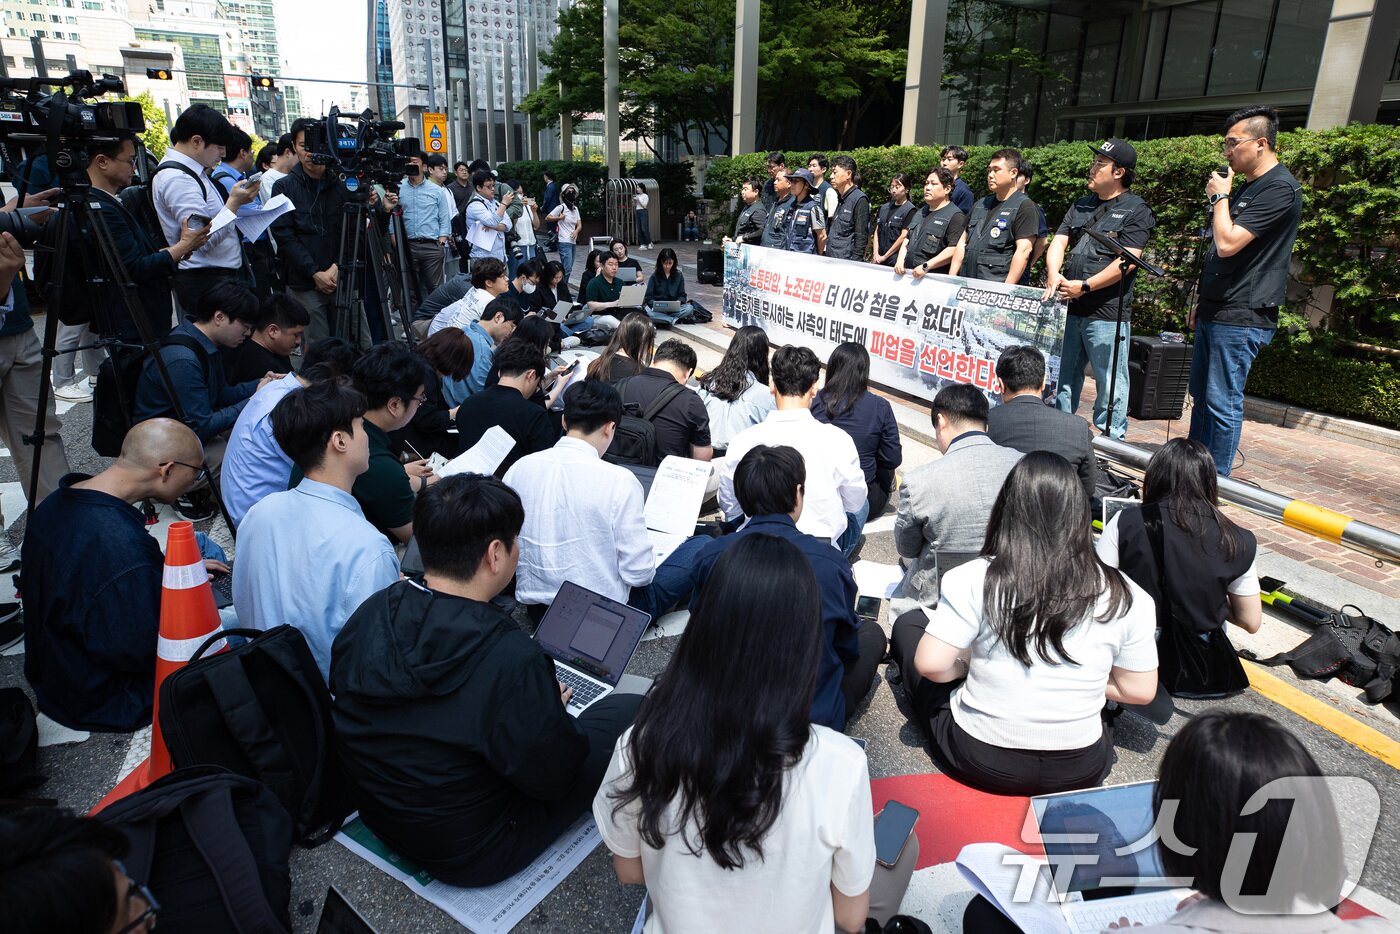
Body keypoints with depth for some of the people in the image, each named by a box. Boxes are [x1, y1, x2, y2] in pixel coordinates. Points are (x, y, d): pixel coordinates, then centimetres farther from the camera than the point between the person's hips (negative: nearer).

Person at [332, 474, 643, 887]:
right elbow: (552, 777, -21)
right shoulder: (510, 659, -34)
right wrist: (552, 709, 0)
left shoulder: (367, 616, -14)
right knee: (630, 710, 1)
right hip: (471, 857, -7)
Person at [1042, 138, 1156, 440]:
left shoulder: (1136, 211, -3)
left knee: (1109, 384, -2)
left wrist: (1085, 286, -19)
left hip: (1107, 313, -6)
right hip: (1068, 307, 7)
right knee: (1061, 376, 13)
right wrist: (1054, 274, -12)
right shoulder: (1080, 207, 17)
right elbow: (1058, 243, 8)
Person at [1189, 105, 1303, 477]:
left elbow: (1227, 244, -23)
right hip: (1217, 313, 10)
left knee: (1223, 404, -6)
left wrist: (1219, 197, -10)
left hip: (1241, 319, -10)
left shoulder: (1280, 189, -14)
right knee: (1201, 397, 15)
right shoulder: (1248, 186, 17)